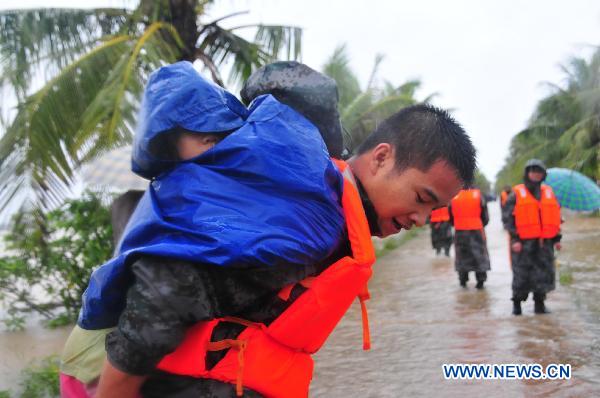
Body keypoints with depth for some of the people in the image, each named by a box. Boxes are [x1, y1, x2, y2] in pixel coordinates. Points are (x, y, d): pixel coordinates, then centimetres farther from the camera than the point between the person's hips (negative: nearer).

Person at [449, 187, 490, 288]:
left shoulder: (454, 197, -2)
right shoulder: (478, 195, -7)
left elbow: (451, 217, 7)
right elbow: (485, 217, -2)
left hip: (460, 232, 2)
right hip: (477, 231, -2)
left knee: (462, 255, 14)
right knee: (479, 255, 7)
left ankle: (463, 280, 17)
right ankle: (480, 281, 6)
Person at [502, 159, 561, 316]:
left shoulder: (549, 193, 14)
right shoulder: (516, 194, 1)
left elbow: (556, 217, 18)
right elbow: (507, 217, -3)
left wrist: (557, 238, 12)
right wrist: (515, 238, -11)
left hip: (544, 243, 4)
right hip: (523, 243, -4)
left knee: (544, 273, 4)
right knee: (521, 275, -1)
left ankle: (540, 303, 15)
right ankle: (517, 304, 13)